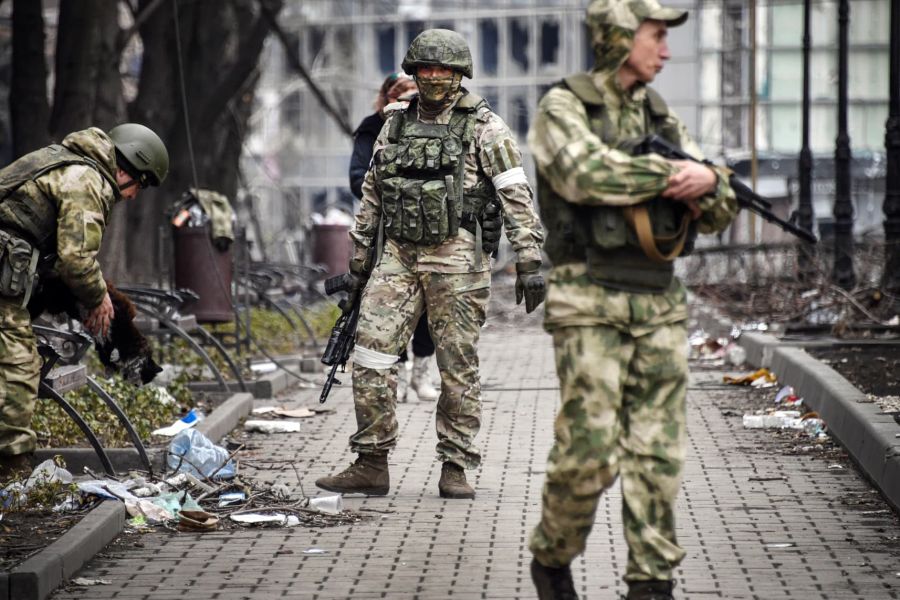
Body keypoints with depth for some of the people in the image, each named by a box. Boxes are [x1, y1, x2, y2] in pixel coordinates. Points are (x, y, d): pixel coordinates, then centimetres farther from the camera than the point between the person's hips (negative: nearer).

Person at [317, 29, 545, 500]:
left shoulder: (483, 127, -2)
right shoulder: (395, 126, 14)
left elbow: (517, 197, -7)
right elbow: (371, 197, 20)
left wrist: (529, 263, -14)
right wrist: (359, 262, 19)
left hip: (457, 259, -4)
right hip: (398, 256, 5)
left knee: (458, 365, 0)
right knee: (370, 354, -4)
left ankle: (455, 468, 9)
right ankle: (371, 466, 2)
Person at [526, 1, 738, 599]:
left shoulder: (660, 116, 15)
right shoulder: (563, 108, -3)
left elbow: (720, 213, 13)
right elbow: (586, 173, -24)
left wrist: (707, 181, -11)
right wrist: (673, 173, -18)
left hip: (660, 304, 6)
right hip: (591, 304, -6)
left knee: (659, 455, 2)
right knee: (589, 453, -7)